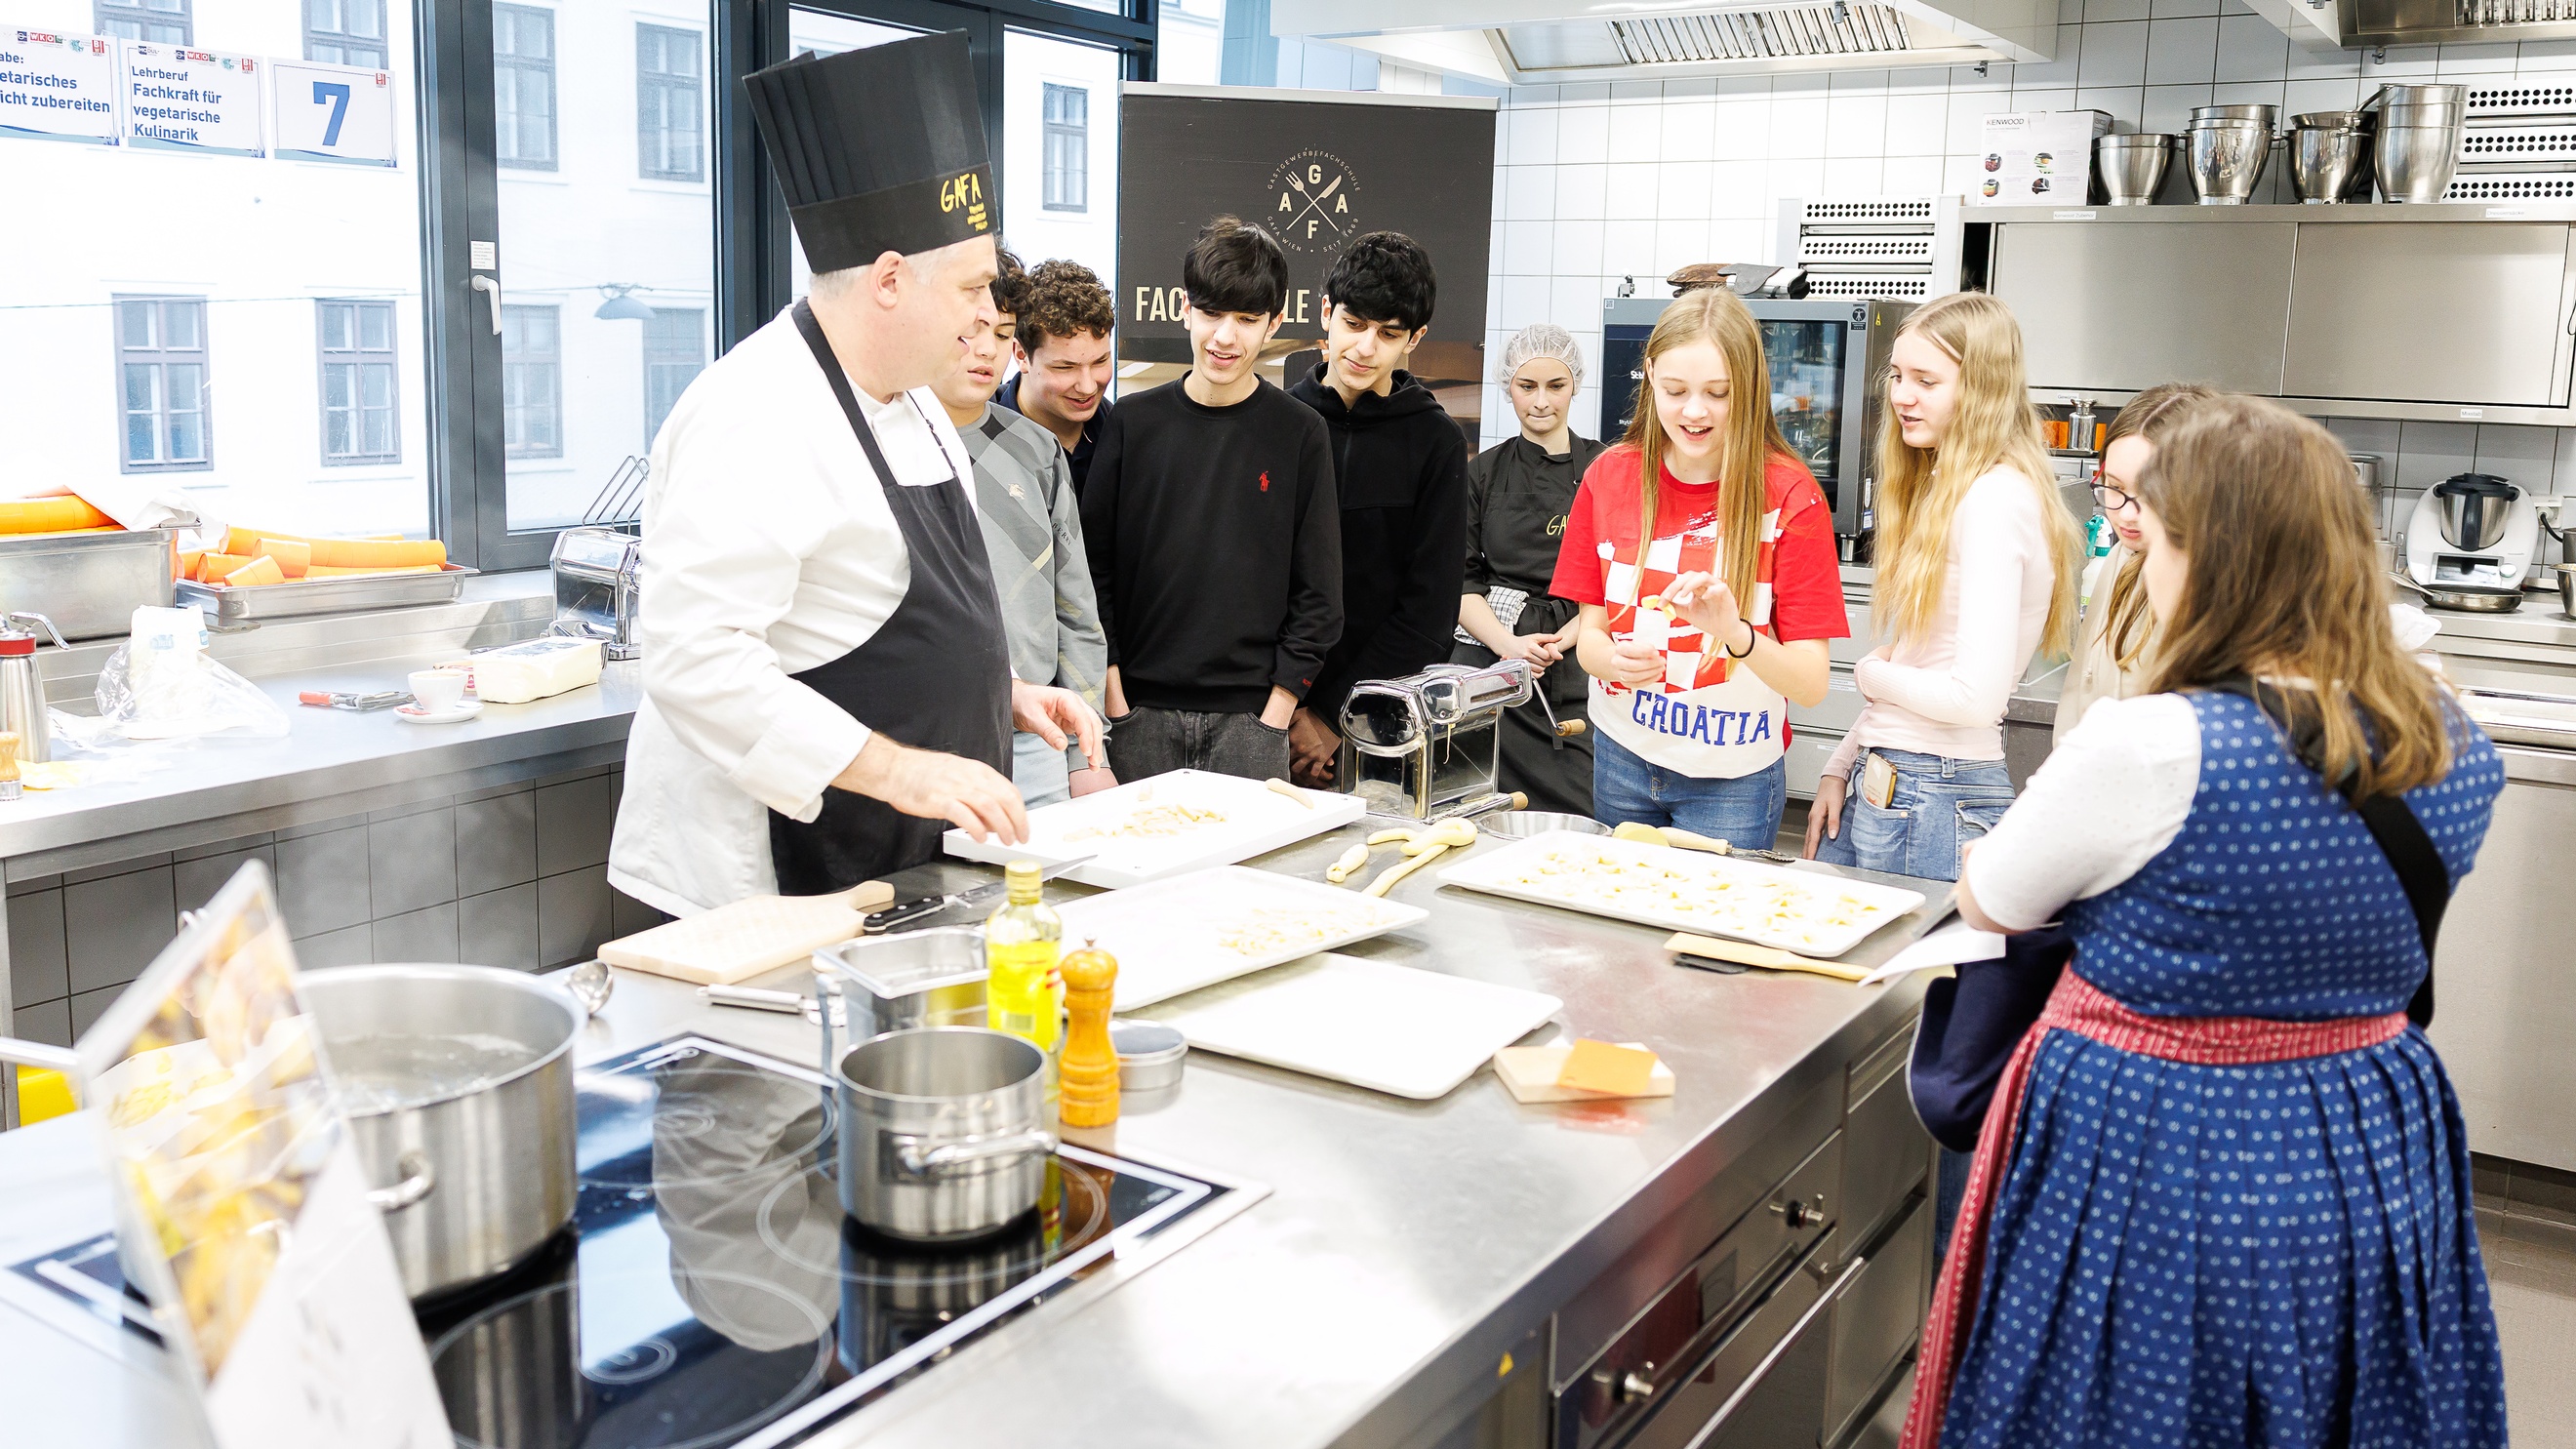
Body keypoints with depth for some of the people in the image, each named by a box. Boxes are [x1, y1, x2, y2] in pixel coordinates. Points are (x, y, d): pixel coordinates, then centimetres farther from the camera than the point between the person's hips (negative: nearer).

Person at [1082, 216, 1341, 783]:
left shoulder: (1299, 433, 1)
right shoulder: (1134, 422, 5)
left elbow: (1317, 593, 2)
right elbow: (1095, 567, 6)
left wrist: (1277, 711, -4)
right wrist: (1113, 695, -2)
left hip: (1251, 714, -1)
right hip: (1140, 712, 1)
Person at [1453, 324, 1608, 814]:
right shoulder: (1483, 473, 11)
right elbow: (1460, 580, 7)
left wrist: (1561, 641, -12)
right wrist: (1509, 643, -10)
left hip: (1577, 671, -1)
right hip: (1490, 663, 1)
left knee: (1575, 819, -9)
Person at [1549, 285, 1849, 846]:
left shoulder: (1789, 495, -12)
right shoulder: (1609, 476, -2)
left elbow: (1812, 684, -16)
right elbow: (1589, 633, 0)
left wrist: (1734, 632, -34)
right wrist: (1616, 660, -23)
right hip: (1622, 760, 3)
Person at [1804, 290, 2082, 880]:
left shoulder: (1995, 498, -17)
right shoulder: (1941, 488, 13)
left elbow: (1975, 695, -23)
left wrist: (1870, 674, -6)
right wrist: (1840, 768, 13)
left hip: (1938, 802, -9)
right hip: (1879, 782, 9)